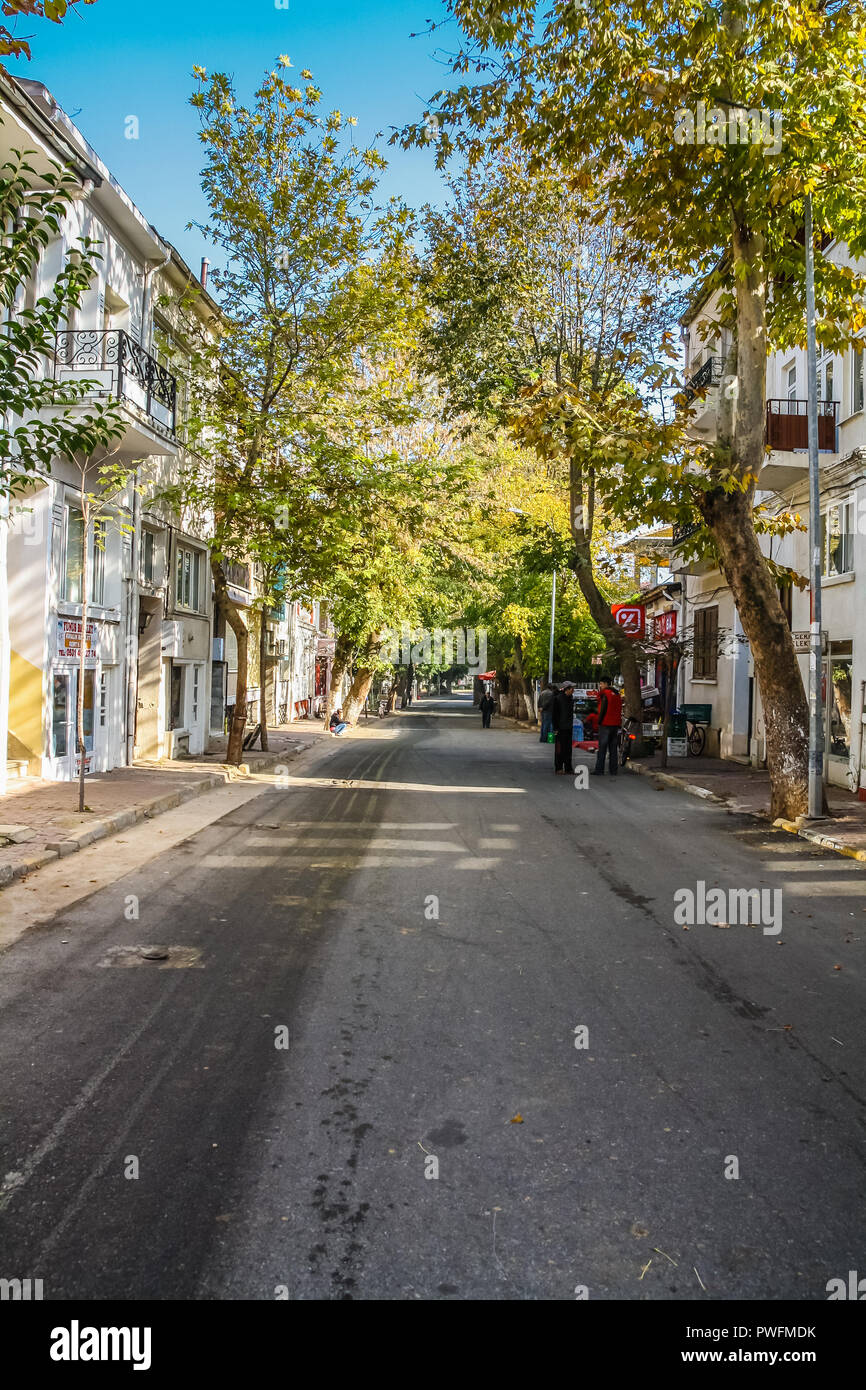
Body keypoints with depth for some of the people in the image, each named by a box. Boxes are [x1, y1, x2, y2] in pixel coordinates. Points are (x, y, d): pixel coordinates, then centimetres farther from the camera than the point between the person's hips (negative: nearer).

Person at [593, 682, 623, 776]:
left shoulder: (604, 694, -10)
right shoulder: (617, 694, 14)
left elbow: (603, 709, -15)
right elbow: (619, 710, 16)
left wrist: (599, 721, -7)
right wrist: (619, 724, 17)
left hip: (606, 724, -7)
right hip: (616, 725, 7)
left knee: (602, 748, -5)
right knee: (613, 748, 9)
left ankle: (599, 770, -6)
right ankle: (614, 770, 8)